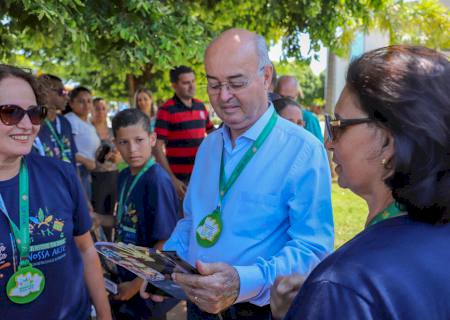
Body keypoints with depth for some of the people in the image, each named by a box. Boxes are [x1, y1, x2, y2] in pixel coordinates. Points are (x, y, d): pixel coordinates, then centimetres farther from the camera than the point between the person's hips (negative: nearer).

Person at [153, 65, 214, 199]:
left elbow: (211, 131, 23)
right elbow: (157, 147, -13)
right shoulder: (166, 110, -10)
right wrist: (172, 179, -18)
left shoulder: (200, 106, 8)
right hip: (180, 178, -5)